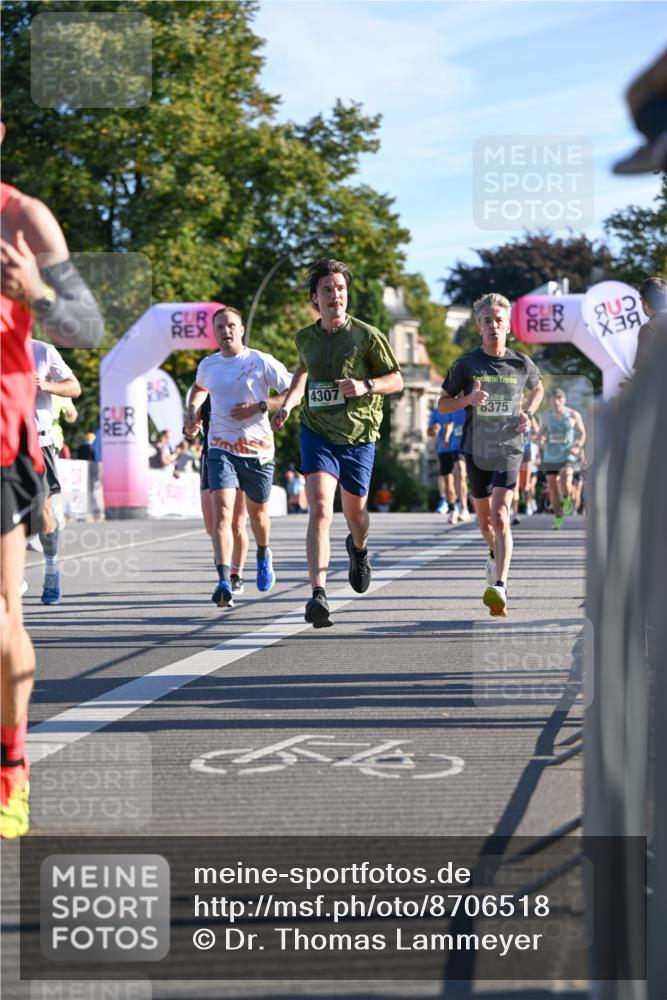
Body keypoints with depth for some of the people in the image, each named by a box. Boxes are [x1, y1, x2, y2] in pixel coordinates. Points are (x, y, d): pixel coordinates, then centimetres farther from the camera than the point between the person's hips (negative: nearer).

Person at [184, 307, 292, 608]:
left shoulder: (261, 362, -5)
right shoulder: (207, 365, 7)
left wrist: (259, 407, -16)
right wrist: (193, 409, 13)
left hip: (258, 449, -1)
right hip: (220, 448, 1)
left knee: (257, 511, 15)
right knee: (222, 510, -18)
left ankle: (263, 555, 50)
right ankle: (224, 583, -28)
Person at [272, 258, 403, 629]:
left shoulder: (367, 335, -7)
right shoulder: (305, 338, 4)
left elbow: (396, 380, -1)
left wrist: (365, 385, -20)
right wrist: (289, 404, 13)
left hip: (359, 435, -1)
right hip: (317, 433, 1)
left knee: (355, 511, 16)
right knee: (320, 510, -18)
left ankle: (359, 549, 55)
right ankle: (319, 595, -26)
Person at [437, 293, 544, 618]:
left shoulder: (521, 363, -2)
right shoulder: (467, 364, -5)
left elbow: (538, 388, 20)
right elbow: (442, 404, 1)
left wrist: (528, 413, 1)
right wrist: (468, 399, -18)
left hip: (509, 449, -2)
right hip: (476, 451, 2)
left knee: (500, 516, -19)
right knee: (484, 519, 16)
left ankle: (499, 586, -27)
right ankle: (496, 554, 49)